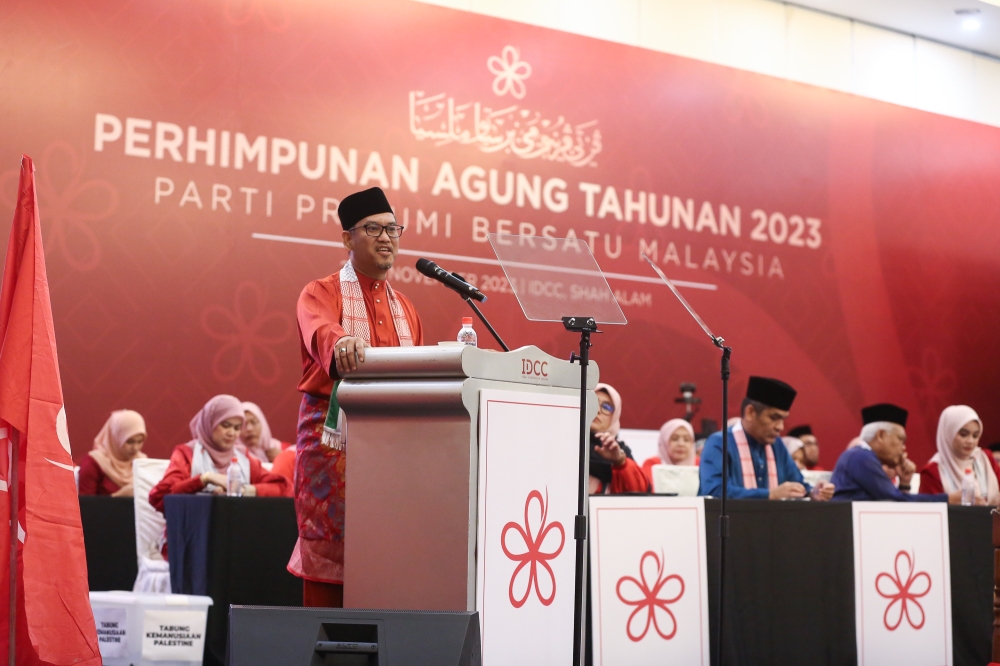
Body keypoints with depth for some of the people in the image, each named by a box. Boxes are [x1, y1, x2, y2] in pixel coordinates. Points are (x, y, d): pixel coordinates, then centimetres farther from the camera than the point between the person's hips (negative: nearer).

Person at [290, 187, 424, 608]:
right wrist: (342, 344, -43)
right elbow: (320, 332, -22)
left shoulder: (405, 309, 20)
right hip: (332, 442, -4)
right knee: (329, 552, -7)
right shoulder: (321, 295, 2)